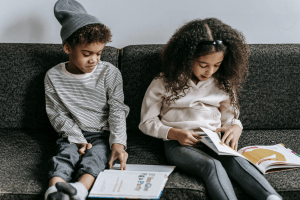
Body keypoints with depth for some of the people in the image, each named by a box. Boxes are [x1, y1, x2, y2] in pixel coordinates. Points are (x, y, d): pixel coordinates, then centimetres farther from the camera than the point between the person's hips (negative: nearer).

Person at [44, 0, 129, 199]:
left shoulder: (110, 73, -3)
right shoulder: (54, 77, -1)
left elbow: (117, 111, -7)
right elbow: (57, 114, 1)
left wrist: (118, 143, -22)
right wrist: (78, 139, -11)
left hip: (103, 134, -1)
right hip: (73, 134, 1)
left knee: (95, 155, -30)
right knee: (66, 154, -29)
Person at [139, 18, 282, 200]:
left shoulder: (222, 83, 12)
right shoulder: (165, 83, 2)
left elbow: (230, 116, 20)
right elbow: (147, 122, 6)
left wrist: (236, 127, -5)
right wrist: (174, 133, -12)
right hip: (179, 144, -3)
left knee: (236, 161, -33)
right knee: (212, 166, -36)